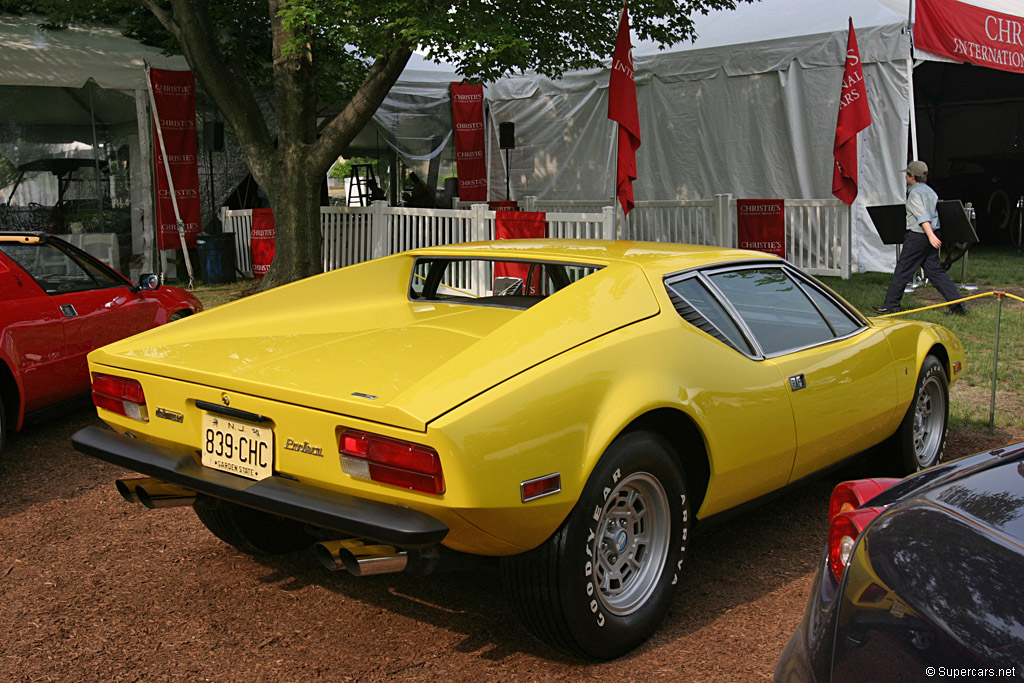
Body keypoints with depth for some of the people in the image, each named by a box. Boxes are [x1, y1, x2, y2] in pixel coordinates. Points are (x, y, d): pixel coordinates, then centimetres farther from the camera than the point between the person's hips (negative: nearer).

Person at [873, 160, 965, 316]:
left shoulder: (915, 193, -12)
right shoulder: (929, 191, 15)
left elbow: (923, 216, -23)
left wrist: (931, 236, -31)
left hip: (917, 236, -9)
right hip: (931, 234, 9)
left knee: (902, 271, 0)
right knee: (935, 270, 8)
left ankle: (890, 305, 6)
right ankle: (956, 304, 2)